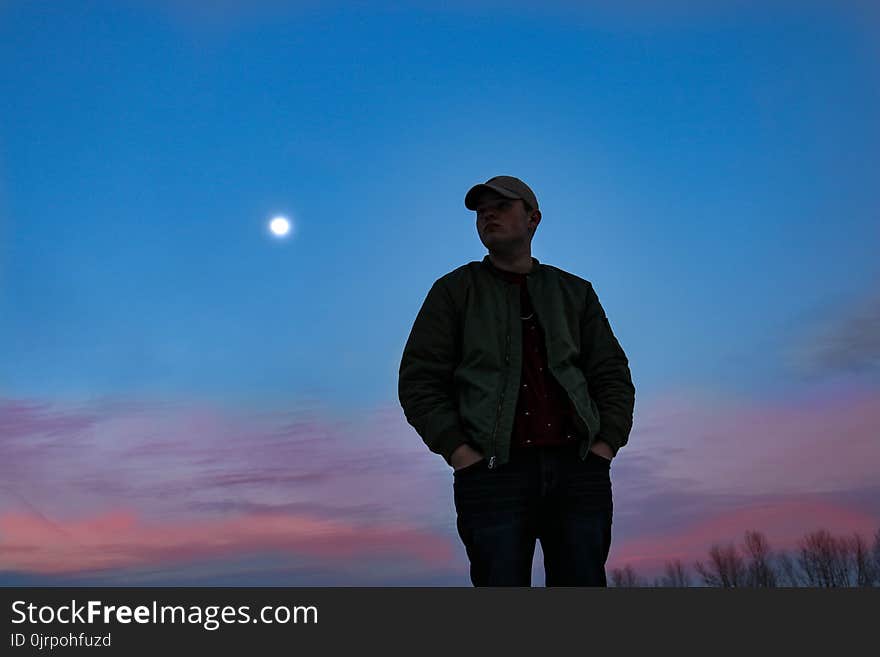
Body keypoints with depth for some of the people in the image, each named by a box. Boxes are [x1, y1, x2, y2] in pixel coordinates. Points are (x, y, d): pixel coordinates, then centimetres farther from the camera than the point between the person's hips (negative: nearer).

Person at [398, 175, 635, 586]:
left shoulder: (574, 291, 20)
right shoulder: (455, 290, 12)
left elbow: (612, 374, 16)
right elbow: (419, 380, 5)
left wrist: (605, 445, 0)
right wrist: (460, 453, -7)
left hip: (577, 467, 2)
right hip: (494, 471, -2)